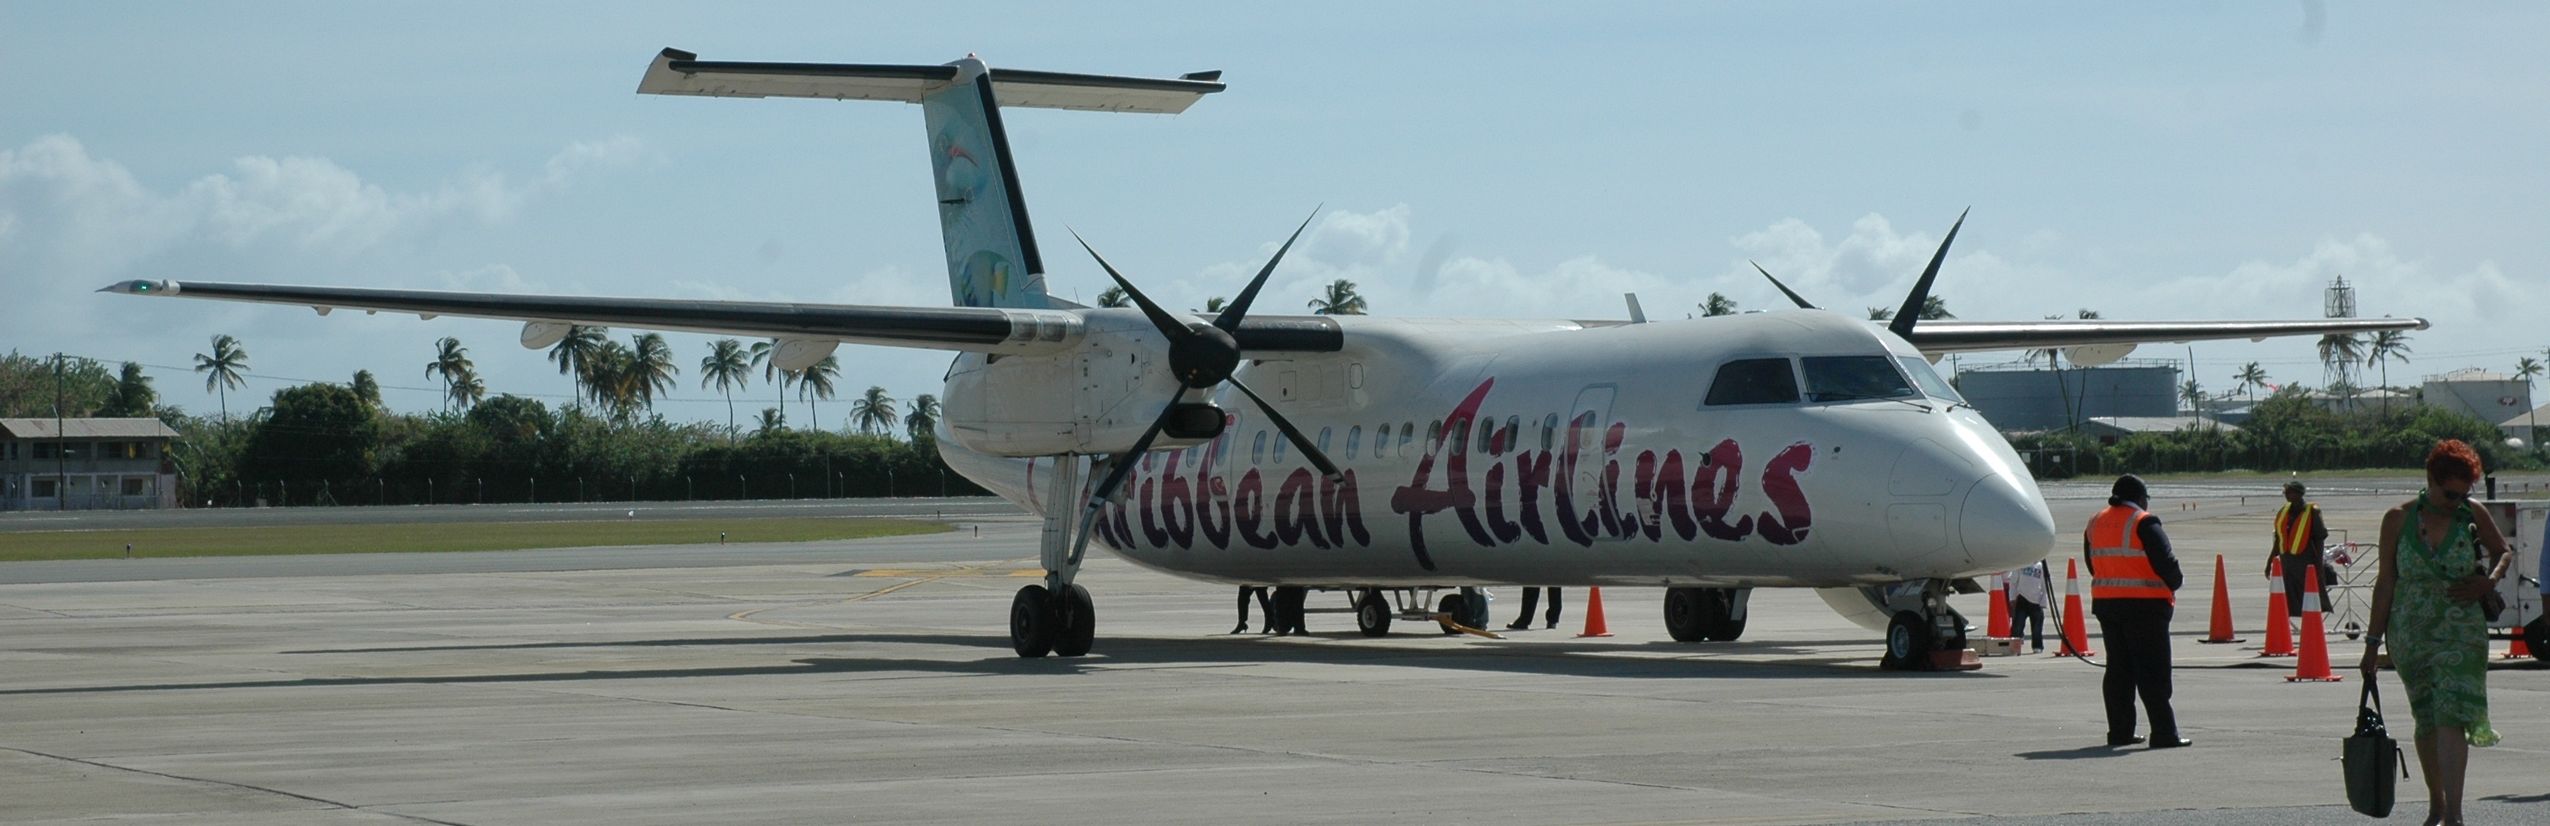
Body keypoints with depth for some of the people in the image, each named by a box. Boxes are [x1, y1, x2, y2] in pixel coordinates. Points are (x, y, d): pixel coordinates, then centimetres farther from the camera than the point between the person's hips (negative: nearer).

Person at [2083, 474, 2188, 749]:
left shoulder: (2095, 523, 11)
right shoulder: (2143, 523, -12)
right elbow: (2165, 561, -15)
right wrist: (2175, 582, 3)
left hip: (2106, 602, 7)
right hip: (2145, 603, -7)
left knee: (2119, 669, 13)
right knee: (2153, 670, -5)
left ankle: (2119, 731, 13)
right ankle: (2164, 734, -7)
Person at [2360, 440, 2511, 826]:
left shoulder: (2474, 516, 1)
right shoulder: (2398, 519, 0)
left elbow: (2503, 551, 18)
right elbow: (2386, 582, 4)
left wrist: (2489, 582, -4)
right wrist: (2373, 640, 4)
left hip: (2462, 635, -2)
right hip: (2412, 634, 2)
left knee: (2451, 717, -14)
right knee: (2426, 721, 11)